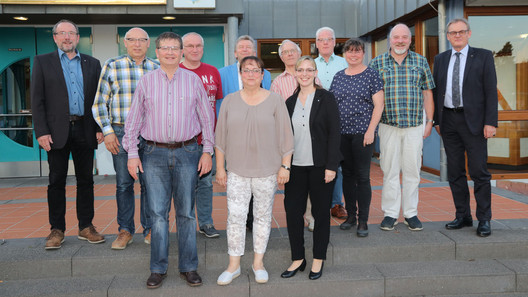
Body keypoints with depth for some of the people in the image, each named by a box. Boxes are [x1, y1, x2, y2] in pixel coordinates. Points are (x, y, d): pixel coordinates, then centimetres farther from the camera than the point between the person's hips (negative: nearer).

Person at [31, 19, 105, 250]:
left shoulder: (92, 64, 11)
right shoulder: (43, 62, 6)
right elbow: (37, 100, 0)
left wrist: (100, 128, 0)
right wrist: (41, 132, -9)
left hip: (85, 130, 2)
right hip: (57, 131, -2)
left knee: (86, 180, 6)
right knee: (57, 181, 4)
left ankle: (86, 227, 16)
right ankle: (57, 230, 13)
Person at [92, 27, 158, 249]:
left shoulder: (157, 69, 8)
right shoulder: (112, 66, 4)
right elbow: (99, 102, 4)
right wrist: (107, 131, -4)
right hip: (121, 133, -1)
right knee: (123, 184, 4)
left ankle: (150, 229, 16)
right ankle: (125, 231, 16)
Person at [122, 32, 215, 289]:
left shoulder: (193, 80, 6)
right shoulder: (146, 81, 6)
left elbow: (206, 117, 8)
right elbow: (134, 119, 7)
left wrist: (207, 151, 2)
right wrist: (132, 153, 2)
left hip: (187, 153, 0)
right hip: (155, 154, 0)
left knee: (186, 212, 6)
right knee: (158, 213, 2)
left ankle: (189, 267, 17)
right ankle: (158, 269, 14)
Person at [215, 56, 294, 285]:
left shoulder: (275, 101, 0)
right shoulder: (230, 101, 5)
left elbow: (285, 136, 0)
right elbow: (221, 137, 8)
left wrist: (285, 166, -4)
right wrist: (220, 167, 6)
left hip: (267, 170, -1)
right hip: (237, 171, 1)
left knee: (263, 215, 9)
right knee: (235, 216, 1)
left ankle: (258, 262, 24)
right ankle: (234, 265, 15)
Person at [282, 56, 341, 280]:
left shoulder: (325, 98, -2)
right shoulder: (290, 102, 11)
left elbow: (334, 132, -7)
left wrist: (331, 166, -13)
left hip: (320, 166, -4)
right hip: (295, 166, 4)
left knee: (321, 212, 6)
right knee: (292, 211, 2)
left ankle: (318, 259, 20)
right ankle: (298, 259, 17)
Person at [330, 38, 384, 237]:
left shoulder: (371, 75, 0)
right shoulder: (338, 77, 12)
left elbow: (378, 105, -4)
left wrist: (370, 130, -12)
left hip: (363, 133, -4)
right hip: (341, 133, 4)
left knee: (362, 176, -3)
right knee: (347, 174, 10)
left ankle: (363, 221, 6)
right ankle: (350, 215, 22)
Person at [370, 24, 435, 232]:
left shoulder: (421, 62, 9)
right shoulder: (377, 63, 5)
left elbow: (428, 93, 10)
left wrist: (430, 121, 4)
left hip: (414, 126, 1)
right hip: (388, 126, -1)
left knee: (412, 170, 5)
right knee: (389, 170, 2)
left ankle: (411, 213, 16)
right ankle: (390, 214, 13)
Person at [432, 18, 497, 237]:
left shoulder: (483, 56, 1)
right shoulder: (440, 59, 12)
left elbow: (491, 91, -4)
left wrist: (490, 122, -11)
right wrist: (436, 120, 7)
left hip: (473, 120, -4)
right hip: (448, 120, 4)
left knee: (479, 171, -3)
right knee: (455, 172, 8)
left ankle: (484, 219, 8)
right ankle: (462, 216, 19)